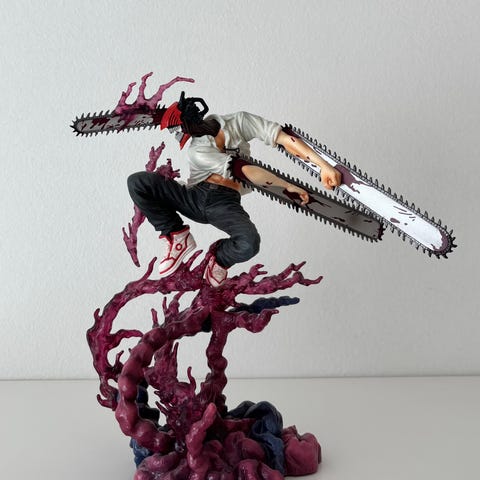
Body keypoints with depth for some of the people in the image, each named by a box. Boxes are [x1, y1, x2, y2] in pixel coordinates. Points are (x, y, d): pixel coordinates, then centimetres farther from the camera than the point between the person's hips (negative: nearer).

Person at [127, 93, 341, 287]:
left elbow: (284, 138, -15)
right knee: (137, 182, -17)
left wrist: (324, 165, -24)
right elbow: (247, 172, -18)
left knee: (248, 244, -35)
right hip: (195, 197, 1)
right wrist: (289, 186, -19)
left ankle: (221, 258, 4)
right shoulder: (198, 153, -13)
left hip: (225, 203, -1)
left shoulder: (239, 121, -10)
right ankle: (177, 236, -2)